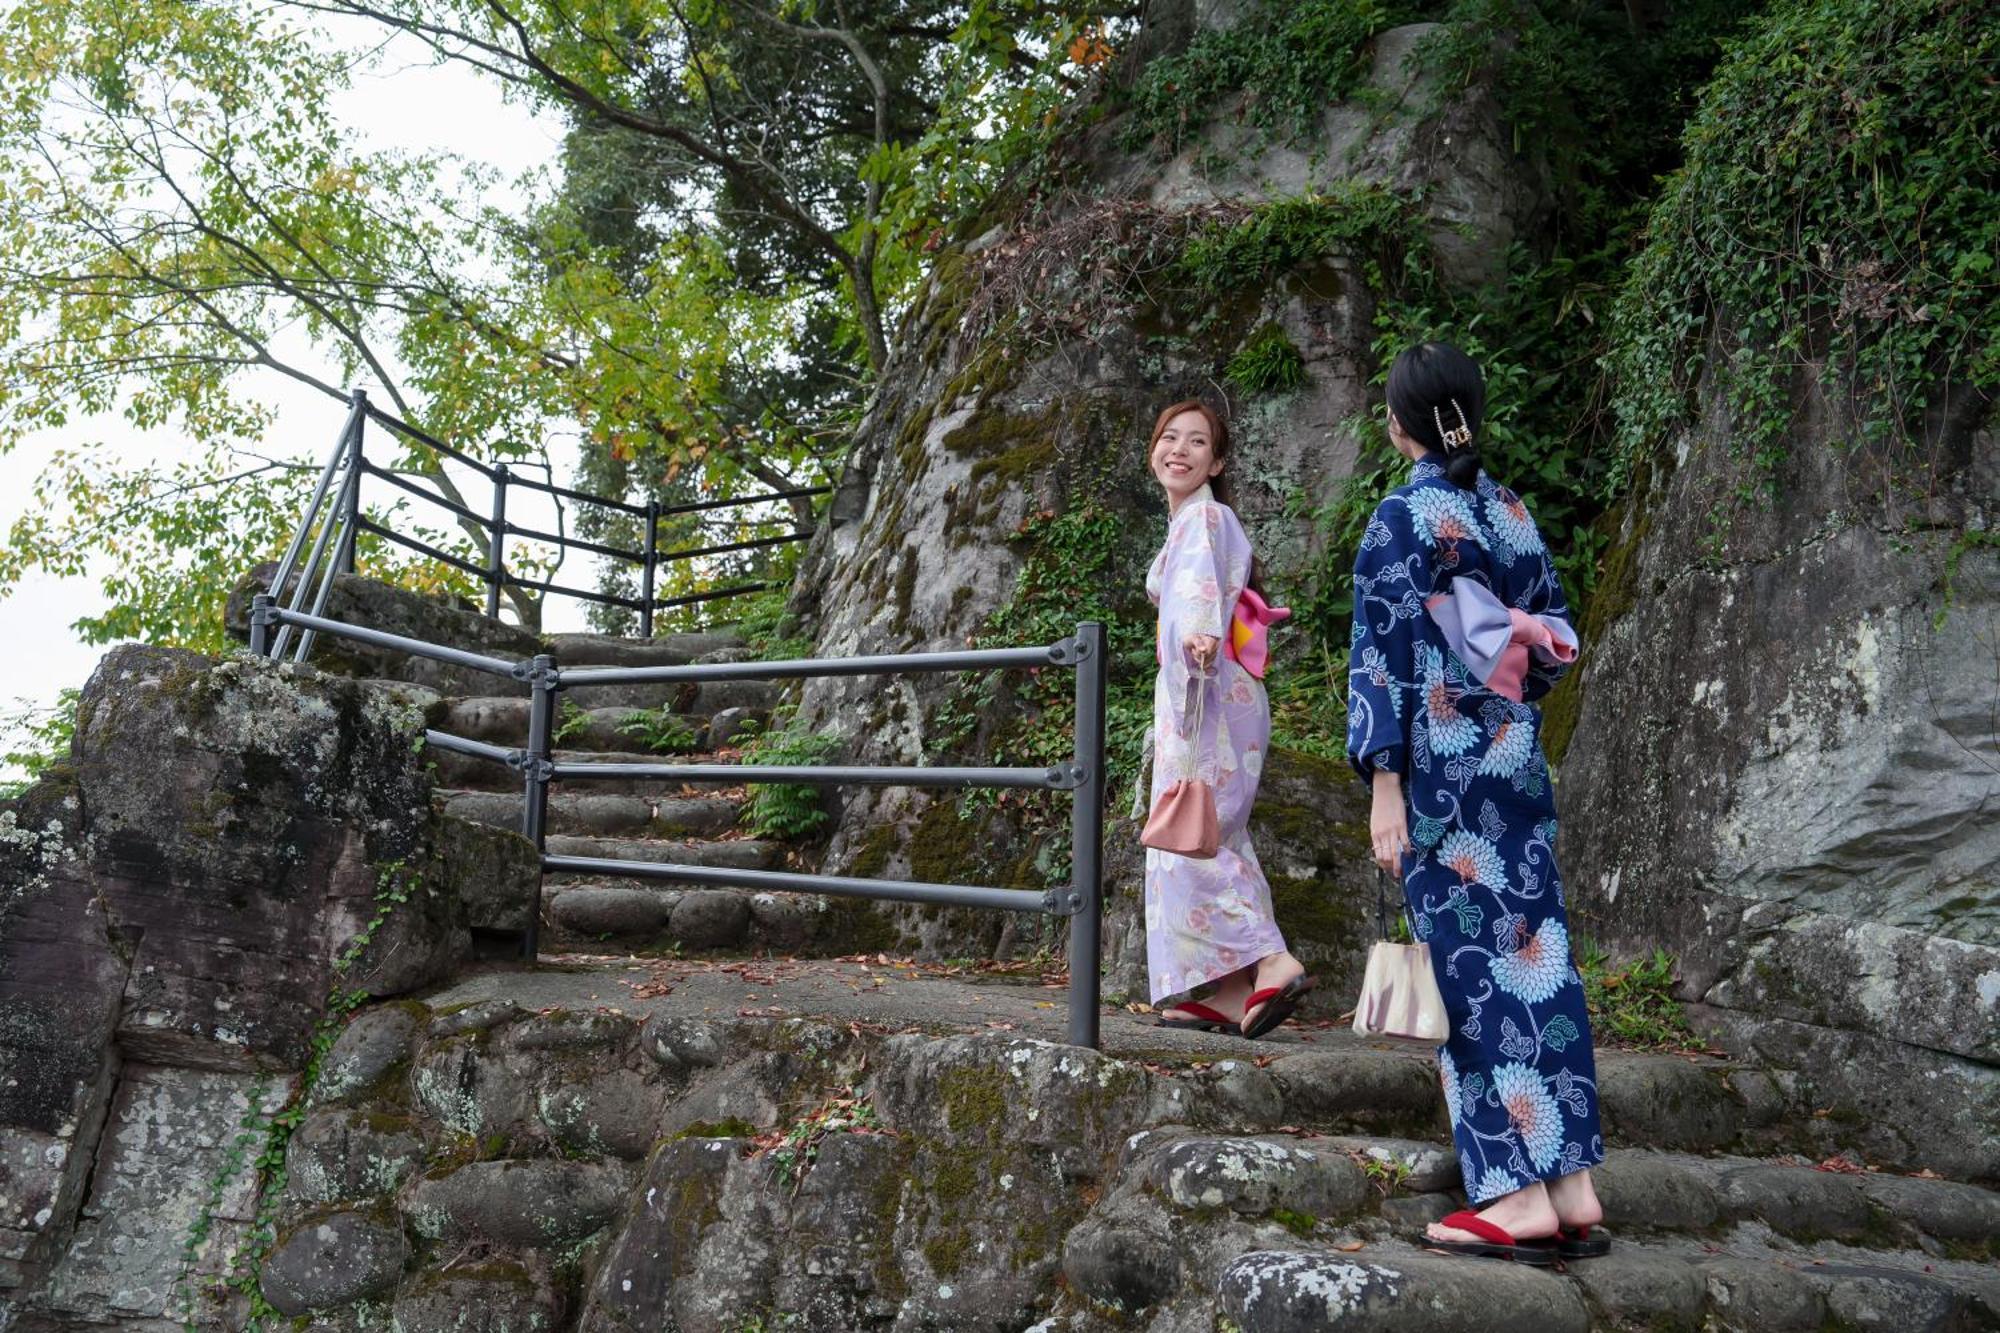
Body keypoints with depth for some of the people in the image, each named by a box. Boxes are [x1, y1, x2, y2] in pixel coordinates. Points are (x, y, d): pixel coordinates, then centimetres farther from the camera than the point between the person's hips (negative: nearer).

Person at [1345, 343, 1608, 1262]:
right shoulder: (1513, 512, 11)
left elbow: (1385, 657, -14)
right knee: (1535, 952, 7)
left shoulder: (1402, 518, -9)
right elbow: (1555, 640, 15)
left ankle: (1522, 1194, -1)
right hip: (1515, 760, 7)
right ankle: (1573, 1186, 10)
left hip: (1443, 769, -6)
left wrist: (1383, 783, -16)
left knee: (1474, 966, -3)